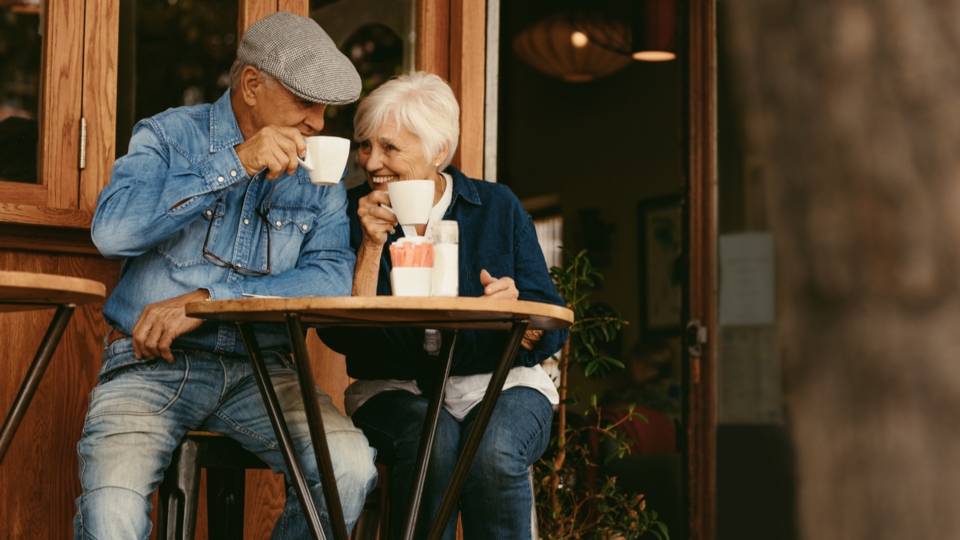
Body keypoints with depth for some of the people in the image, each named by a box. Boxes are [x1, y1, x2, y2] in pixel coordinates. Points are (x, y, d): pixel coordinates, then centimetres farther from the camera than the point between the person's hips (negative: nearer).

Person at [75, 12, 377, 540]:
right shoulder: (169, 135, 3)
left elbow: (334, 278, -6)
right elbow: (111, 230, -15)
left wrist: (206, 300, -15)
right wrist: (235, 164, -18)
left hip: (259, 368, 3)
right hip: (150, 363, -2)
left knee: (351, 466, -23)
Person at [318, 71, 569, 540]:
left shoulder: (498, 207, 2)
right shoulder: (354, 213, 2)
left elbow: (552, 333, -1)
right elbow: (341, 337, -7)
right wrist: (372, 245, -15)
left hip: (497, 383, 0)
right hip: (396, 389, 0)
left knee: (494, 451, -32)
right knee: (431, 440, -33)